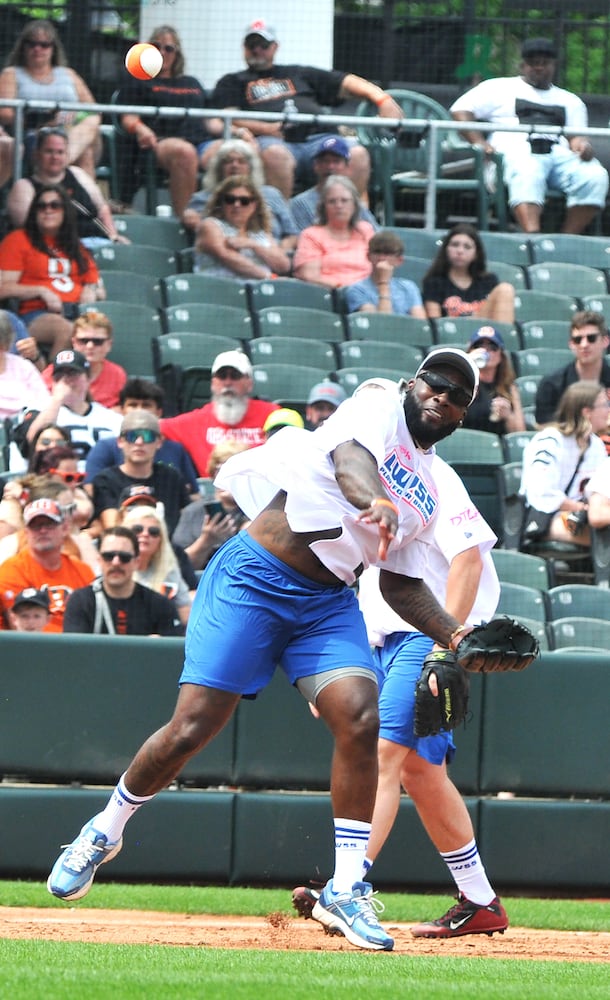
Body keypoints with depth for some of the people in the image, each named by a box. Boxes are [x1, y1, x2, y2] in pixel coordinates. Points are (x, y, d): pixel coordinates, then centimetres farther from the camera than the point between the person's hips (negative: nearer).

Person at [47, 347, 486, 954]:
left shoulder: (428, 492, 17)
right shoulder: (382, 403, -3)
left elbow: (400, 582, 20)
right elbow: (349, 455, -26)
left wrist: (455, 636, 4)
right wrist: (375, 501, -48)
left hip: (329, 601, 6)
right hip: (254, 578, -6)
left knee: (361, 719, -18)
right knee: (192, 727, -8)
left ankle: (346, 891, -11)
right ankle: (104, 831, 18)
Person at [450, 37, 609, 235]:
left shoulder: (570, 101, 33)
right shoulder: (500, 88, 23)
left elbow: (576, 136, 21)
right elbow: (460, 110, 13)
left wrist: (582, 144, -7)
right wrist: (480, 143, -5)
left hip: (560, 154, 4)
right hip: (517, 151, -4)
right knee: (527, 175, -42)